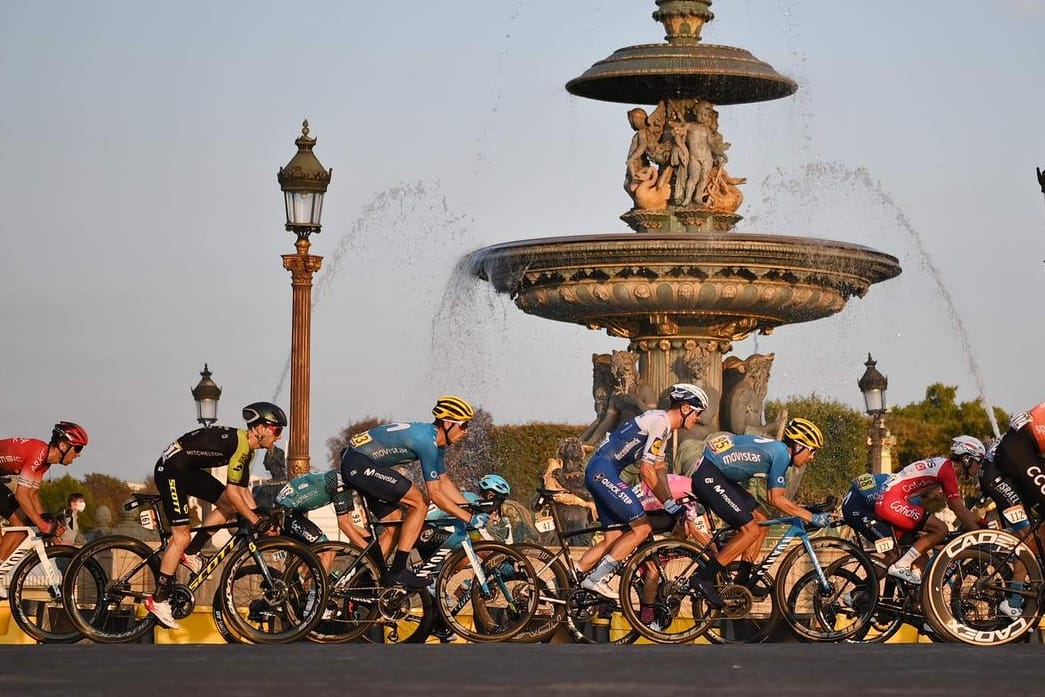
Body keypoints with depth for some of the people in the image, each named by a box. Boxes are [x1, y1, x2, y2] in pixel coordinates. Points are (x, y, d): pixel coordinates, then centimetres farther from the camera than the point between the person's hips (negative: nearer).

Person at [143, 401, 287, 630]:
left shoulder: (246, 450, 8)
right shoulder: (239, 443, -22)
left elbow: (243, 491, 15)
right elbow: (232, 491, -23)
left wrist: (261, 519, 7)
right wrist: (256, 522, -18)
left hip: (190, 471, 10)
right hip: (171, 468, -10)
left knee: (230, 506, 6)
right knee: (181, 536, -11)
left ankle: (190, 554, 9)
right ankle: (158, 599, -6)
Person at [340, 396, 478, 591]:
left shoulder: (437, 441, 11)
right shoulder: (426, 441, -20)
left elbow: (444, 481, 21)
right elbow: (435, 494, -19)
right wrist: (469, 519, -15)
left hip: (354, 466, 11)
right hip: (360, 465, -11)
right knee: (419, 502, -12)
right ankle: (397, 571, -12)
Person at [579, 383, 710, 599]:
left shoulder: (662, 422, 18)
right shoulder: (659, 422, -14)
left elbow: (659, 466, 18)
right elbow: (647, 470, -18)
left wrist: (671, 503, 8)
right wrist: (670, 505, -12)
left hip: (600, 474, 10)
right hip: (603, 470, -10)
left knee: (613, 539, 10)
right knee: (642, 528, -11)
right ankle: (596, 578, -12)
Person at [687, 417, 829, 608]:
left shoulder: (776, 449, 16)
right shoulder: (781, 453, -14)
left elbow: (779, 497, 22)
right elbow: (776, 499, -17)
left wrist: (808, 512, 17)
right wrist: (811, 517, -14)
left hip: (717, 476, 10)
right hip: (708, 476, -10)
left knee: (762, 521, 11)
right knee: (751, 530, -11)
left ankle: (743, 580, 14)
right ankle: (703, 578, -9)